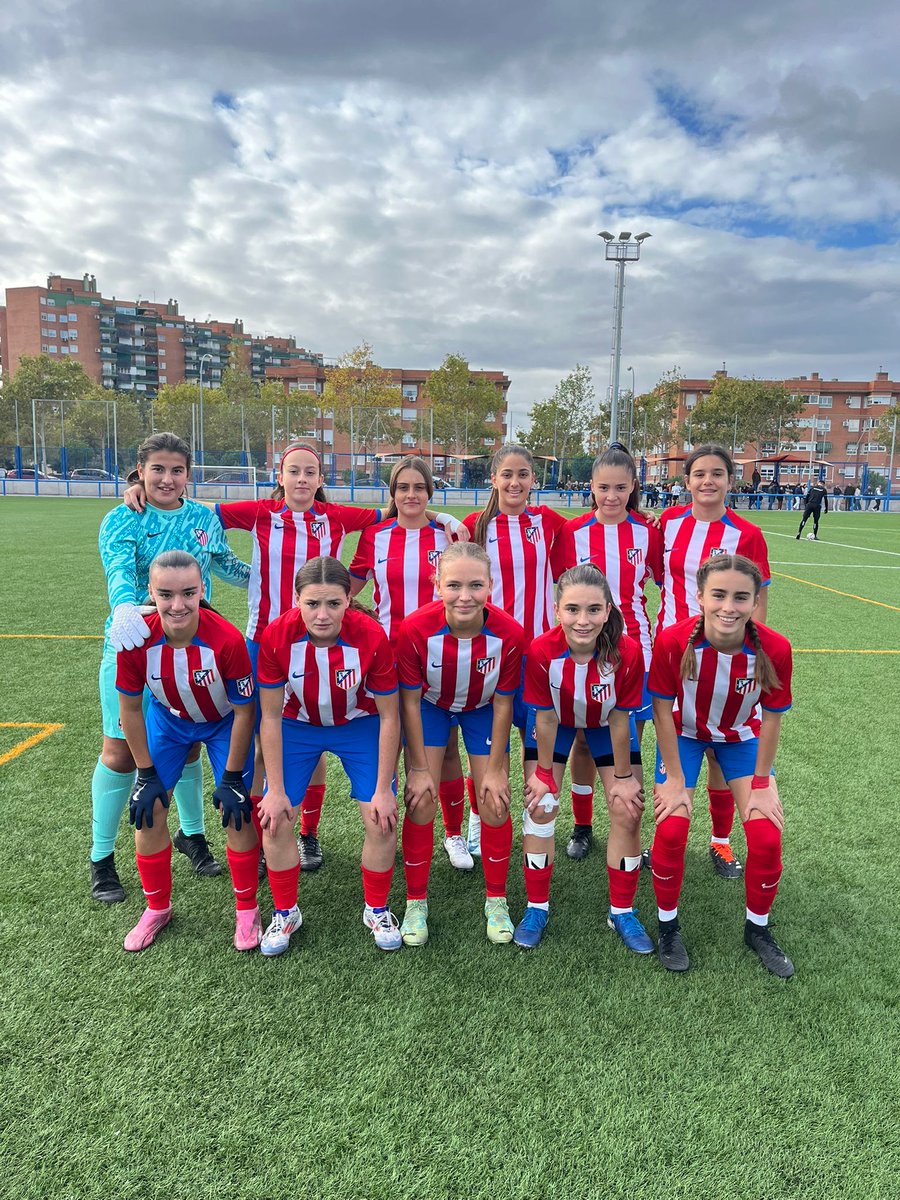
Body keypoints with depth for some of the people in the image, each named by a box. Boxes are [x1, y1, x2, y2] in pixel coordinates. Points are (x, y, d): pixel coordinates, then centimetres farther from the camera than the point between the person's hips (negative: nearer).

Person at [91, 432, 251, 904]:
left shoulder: (205, 519, 6)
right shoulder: (121, 520, -6)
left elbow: (227, 566, 21)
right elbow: (118, 568, -25)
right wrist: (124, 606, -44)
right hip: (131, 644, -3)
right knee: (120, 750, 3)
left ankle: (192, 833, 36)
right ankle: (101, 858, 22)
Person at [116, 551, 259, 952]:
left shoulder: (227, 640, -37)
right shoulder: (136, 640, -29)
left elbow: (244, 712, -22)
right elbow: (130, 710, -12)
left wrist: (231, 777, -15)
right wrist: (146, 774, -7)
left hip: (224, 722, -2)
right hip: (168, 720, 3)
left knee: (236, 809, -7)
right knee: (148, 809, 2)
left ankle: (246, 910, 16)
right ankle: (157, 908, 26)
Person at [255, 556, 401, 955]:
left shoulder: (372, 636, -31)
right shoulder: (277, 636, -28)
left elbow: (388, 717, -18)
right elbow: (271, 717, -16)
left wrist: (383, 789, -15)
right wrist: (275, 790, -13)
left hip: (360, 725, -1)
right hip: (297, 725, 1)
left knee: (381, 819, -8)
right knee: (275, 819, -6)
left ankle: (376, 910, 18)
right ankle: (285, 912, 20)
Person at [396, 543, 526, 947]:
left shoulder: (509, 633, -32)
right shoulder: (416, 629, -34)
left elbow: (502, 705, -17)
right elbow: (410, 701, -19)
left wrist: (496, 769, -10)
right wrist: (419, 768, -13)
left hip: (482, 709, 1)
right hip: (430, 706, 0)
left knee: (495, 803, -1)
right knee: (421, 802, -5)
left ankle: (496, 901, 22)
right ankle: (416, 902, 17)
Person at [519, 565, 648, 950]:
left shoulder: (627, 652, -35)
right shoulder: (541, 651, -35)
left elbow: (619, 720, -22)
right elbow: (546, 719, -21)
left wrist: (623, 776, -10)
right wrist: (544, 773, -9)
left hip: (605, 724, 1)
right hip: (556, 723, 0)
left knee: (628, 811, -1)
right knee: (541, 805, -4)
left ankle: (622, 911, 19)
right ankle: (537, 907, 16)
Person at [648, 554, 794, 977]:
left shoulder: (774, 649, -29)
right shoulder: (673, 641, -32)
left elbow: (771, 718, -14)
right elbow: (663, 711, -19)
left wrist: (761, 784, -8)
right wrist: (675, 779, -14)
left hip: (741, 736, 2)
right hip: (684, 733, -1)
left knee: (767, 835, -7)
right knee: (671, 829, -13)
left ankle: (757, 928, 20)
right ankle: (668, 924, 13)